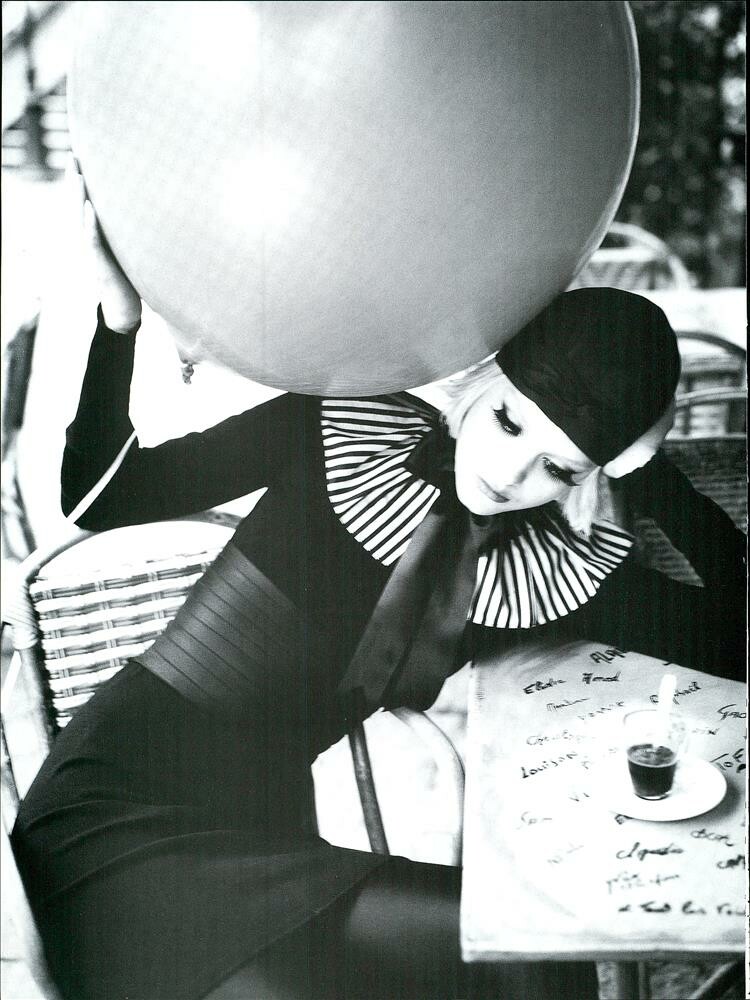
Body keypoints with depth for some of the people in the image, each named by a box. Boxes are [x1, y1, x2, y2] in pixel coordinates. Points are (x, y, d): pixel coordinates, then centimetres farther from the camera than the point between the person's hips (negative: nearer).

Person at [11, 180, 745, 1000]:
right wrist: (119, 320, -16)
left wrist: (648, 471, -4)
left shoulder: (563, 569, 1)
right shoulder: (349, 426, -6)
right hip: (119, 804, -4)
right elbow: (98, 499, -2)